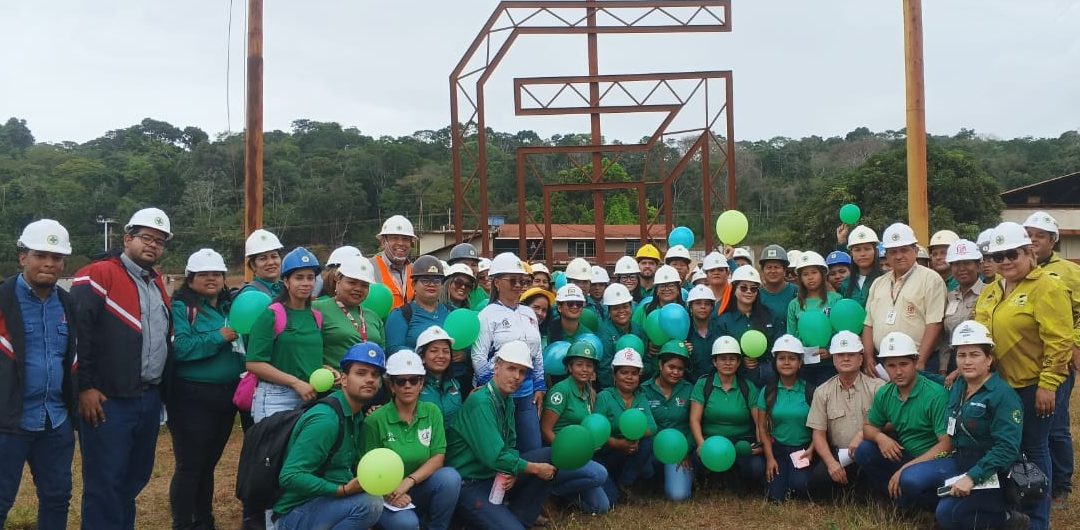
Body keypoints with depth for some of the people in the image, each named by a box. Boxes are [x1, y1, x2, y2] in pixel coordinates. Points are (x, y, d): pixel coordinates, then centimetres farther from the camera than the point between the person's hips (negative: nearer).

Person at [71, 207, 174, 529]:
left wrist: (161, 388, 18)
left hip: (149, 400, 8)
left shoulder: (158, 284, 16)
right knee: (105, 482, -2)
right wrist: (85, 387, -17)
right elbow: (77, 333, -16)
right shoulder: (97, 276, -10)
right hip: (109, 401, -8)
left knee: (136, 477, 16)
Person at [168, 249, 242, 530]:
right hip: (192, 397, -6)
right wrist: (218, 338, -20)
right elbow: (179, 348, -21)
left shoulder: (229, 307, 12)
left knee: (209, 463, 16)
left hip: (226, 395, 7)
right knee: (190, 465, -2)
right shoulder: (181, 307, -7)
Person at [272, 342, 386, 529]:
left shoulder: (356, 416, 7)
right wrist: (343, 490, -29)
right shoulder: (325, 419, -20)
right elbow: (290, 477, -25)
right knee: (369, 502, -29)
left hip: (323, 503, 9)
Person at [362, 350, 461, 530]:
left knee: (450, 477, -26)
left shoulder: (432, 412, 1)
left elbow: (438, 457, -5)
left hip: (419, 491, 3)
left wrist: (409, 481, -19)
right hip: (387, 495, -3)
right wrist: (390, 494, -23)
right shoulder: (375, 420, -9)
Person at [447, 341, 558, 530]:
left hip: (496, 476, 9)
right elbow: (494, 457, -26)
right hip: (468, 485, -9)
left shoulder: (508, 401, 7)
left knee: (551, 456, 1)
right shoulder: (480, 402, -21)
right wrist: (535, 468, -15)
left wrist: (513, 473, -11)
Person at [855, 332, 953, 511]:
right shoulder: (884, 394, 3)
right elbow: (869, 427, 14)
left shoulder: (936, 394, -17)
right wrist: (879, 437, -12)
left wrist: (905, 468, -24)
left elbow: (947, 444, -20)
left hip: (937, 460, -6)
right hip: (905, 456, 7)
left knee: (910, 479, -35)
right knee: (864, 451, -10)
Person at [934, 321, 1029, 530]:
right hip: (959, 466, 7)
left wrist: (973, 477, -28)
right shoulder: (957, 387, 9)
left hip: (989, 474, -7)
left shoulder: (1003, 395, -14)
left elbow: (1007, 448, -21)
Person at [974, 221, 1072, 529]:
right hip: (998, 383, 7)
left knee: (1033, 449, 3)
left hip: (1033, 386, -7)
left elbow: (1058, 342, -16)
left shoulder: (1047, 288, -11)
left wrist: (1048, 384, -19)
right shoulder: (991, 291, 12)